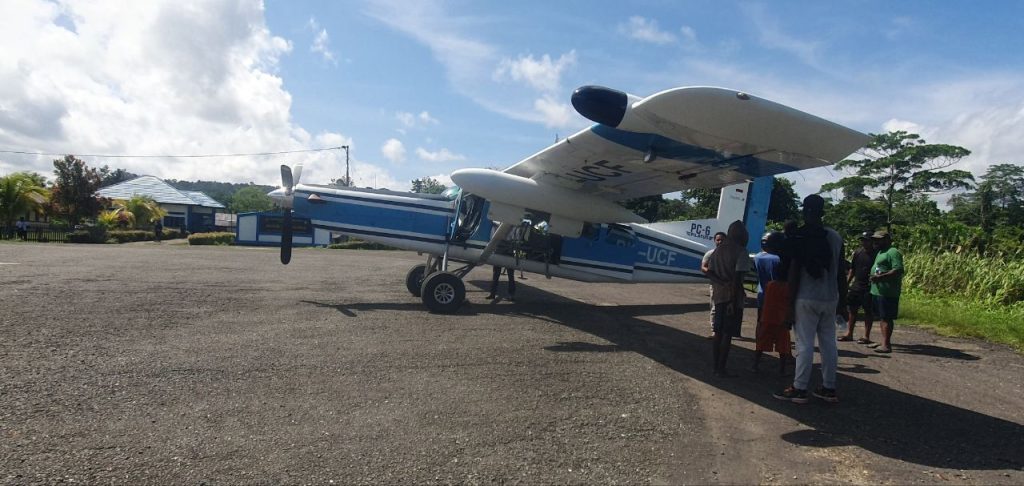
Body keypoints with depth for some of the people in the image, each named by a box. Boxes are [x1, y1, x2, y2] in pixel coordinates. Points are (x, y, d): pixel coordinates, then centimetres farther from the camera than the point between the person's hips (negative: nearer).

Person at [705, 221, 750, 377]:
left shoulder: (719, 249, 10)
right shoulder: (741, 251, -10)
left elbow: (709, 272, 5)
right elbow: (737, 277, -17)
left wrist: (722, 283, -5)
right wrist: (734, 301, -17)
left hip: (720, 295, 6)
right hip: (733, 296, -6)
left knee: (718, 332, 11)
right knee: (727, 334, -1)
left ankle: (717, 367, 17)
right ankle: (721, 369, 3)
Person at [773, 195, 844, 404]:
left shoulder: (800, 236, -9)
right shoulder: (836, 237, 8)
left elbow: (794, 271, -12)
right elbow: (839, 271, 10)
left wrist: (791, 301, -7)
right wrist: (837, 296, 18)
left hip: (806, 298, -6)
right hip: (830, 298, 6)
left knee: (805, 344, -4)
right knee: (829, 343, 11)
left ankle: (799, 389, 0)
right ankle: (829, 388, 17)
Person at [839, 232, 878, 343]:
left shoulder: (876, 254, -7)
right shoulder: (858, 252, 10)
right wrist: (847, 283, 13)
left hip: (869, 288, -6)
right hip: (856, 286, 6)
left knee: (868, 312, 2)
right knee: (851, 309, 10)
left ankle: (866, 336, 10)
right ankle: (849, 334, 20)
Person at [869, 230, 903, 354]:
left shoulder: (893, 252, -12)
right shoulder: (880, 252, 19)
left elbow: (898, 270, -23)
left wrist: (881, 277, -28)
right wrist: (875, 277, 13)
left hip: (887, 292, -10)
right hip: (878, 291, 10)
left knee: (887, 318, -8)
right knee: (882, 317, 14)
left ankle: (886, 345, -6)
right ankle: (884, 342, 22)